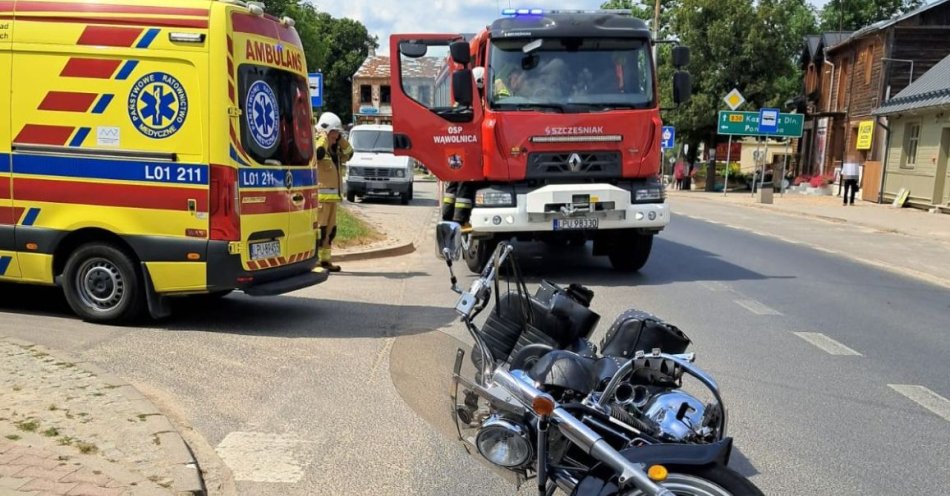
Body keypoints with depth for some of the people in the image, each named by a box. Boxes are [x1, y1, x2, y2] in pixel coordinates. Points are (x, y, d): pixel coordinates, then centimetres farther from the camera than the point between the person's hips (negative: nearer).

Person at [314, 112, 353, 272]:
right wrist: (323, 137, -17)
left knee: (330, 229, 13)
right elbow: (318, 152, -30)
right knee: (319, 229, -11)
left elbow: (348, 154, 24)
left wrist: (341, 139, 14)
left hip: (332, 196, 9)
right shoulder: (318, 146, -9)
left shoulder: (334, 150, 18)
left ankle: (325, 260, 20)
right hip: (320, 195, -9)